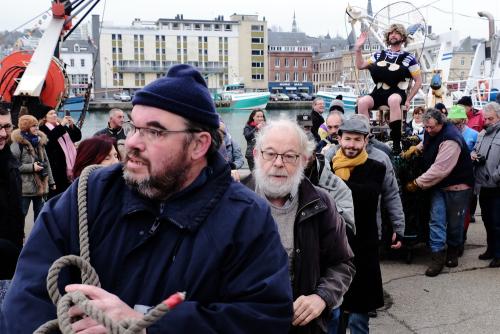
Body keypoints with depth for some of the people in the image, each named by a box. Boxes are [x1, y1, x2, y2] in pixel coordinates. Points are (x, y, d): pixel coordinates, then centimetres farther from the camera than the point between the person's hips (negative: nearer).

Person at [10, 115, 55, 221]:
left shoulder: (39, 141, 10)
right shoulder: (17, 144, -12)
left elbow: (46, 163, 15)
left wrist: (51, 181, 14)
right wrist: (31, 167, -20)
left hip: (41, 185, 7)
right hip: (25, 187, -6)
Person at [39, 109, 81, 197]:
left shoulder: (63, 127, 20)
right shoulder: (43, 129, 1)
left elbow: (77, 137, 14)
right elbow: (49, 137, -20)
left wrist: (72, 125, -2)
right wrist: (61, 125, -18)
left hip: (68, 167, 6)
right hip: (55, 168, -6)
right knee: (55, 195, -6)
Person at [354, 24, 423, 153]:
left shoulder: (408, 58, 6)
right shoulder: (379, 54, 16)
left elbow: (418, 81, 7)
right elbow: (360, 66, 19)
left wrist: (408, 100, -2)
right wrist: (358, 48, 7)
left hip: (397, 93, -3)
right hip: (378, 93, 3)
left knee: (393, 100, -40)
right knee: (362, 102, -29)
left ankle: (396, 143, -37)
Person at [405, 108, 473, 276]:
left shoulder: (450, 139, -27)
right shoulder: (431, 133, 1)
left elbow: (440, 169, -30)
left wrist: (417, 183, -23)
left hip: (457, 186, -6)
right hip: (438, 185, 7)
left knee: (454, 222, 8)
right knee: (436, 220, -4)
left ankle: (453, 252, 30)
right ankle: (438, 256, -2)